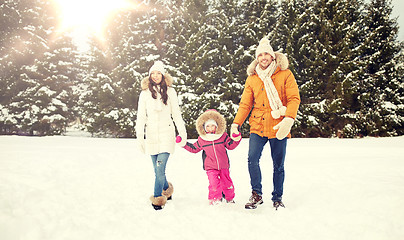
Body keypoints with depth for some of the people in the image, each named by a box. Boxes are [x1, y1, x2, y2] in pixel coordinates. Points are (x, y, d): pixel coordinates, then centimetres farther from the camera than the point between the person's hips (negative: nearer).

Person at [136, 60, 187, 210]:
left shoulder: (170, 92, 5)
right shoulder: (145, 93, 9)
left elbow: (176, 114, 8)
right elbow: (141, 116, 7)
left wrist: (183, 133, 6)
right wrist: (139, 136, 0)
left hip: (166, 134, -2)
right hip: (151, 135, 2)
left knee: (160, 168, -15)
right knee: (158, 170, 7)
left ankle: (158, 198, -3)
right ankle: (167, 189, 32)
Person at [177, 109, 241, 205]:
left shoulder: (223, 136, -2)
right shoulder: (202, 139, -2)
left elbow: (230, 145, 5)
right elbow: (194, 148, 11)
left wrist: (236, 139, -12)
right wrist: (184, 143, 6)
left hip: (223, 165, 1)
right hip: (210, 167, -1)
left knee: (227, 182, 10)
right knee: (214, 183, -15)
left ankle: (229, 197, 35)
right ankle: (215, 198, 8)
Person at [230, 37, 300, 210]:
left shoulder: (285, 74, 2)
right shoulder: (252, 79, 9)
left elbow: (294, 98, -4)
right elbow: (245, 104, 10)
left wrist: (288, 119, -20)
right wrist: (236, 124, -1)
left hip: (278, 128, -1)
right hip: (257, 127, 2)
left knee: (278, 165, 6)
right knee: (252, 160, -12)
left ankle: (277, 198, 24)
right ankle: (257, 194, 7)